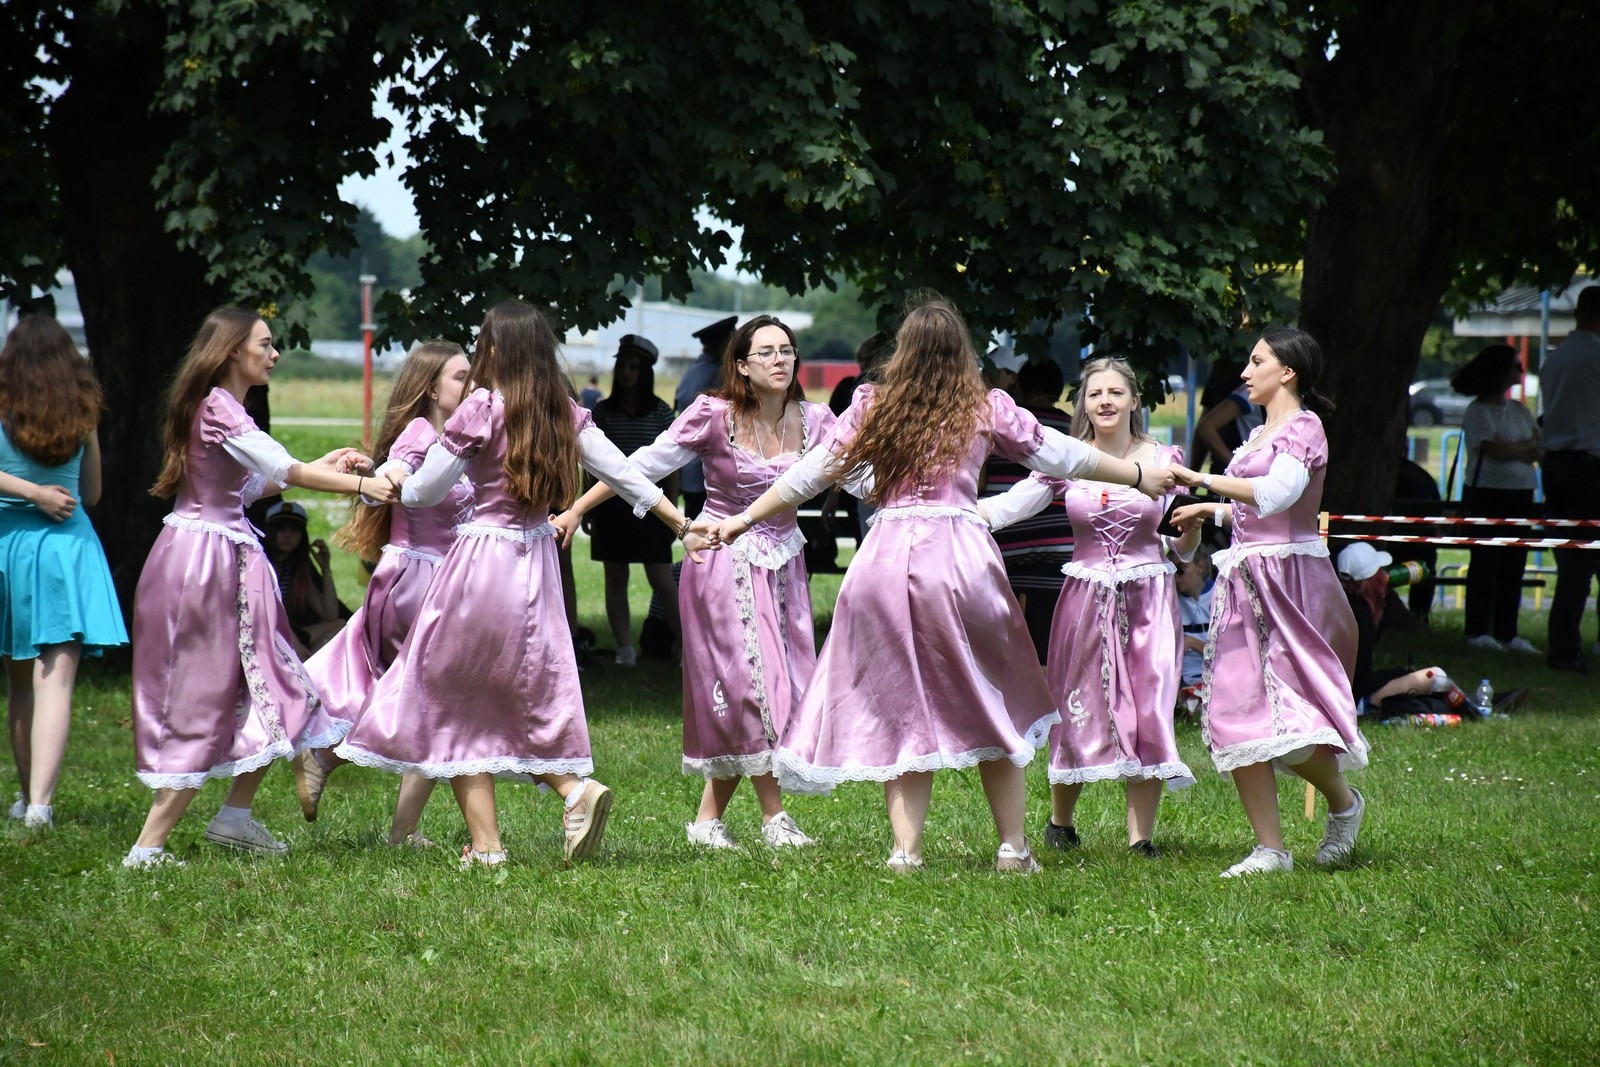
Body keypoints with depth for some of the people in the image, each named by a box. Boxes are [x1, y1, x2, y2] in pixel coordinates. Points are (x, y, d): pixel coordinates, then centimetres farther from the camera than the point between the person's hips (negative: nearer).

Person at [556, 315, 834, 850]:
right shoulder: (713, 416, -10)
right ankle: (774, 817, -3)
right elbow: (643, 465, -7)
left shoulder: (812, 421, 0)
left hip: (783, 563, 5)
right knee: (753, 684, -11)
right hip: (723, 562, -5)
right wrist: (576, 510, -10)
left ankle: (708, 818, 12)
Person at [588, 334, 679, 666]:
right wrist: (587, 508, 6)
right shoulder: (603, 412, 6)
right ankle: (625, 647, 10)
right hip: (611, 503, 3)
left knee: (661, 580, -5)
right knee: (615, 578, 4)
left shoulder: (660, 412, 1)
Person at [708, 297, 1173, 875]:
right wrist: (1141, 476, 27)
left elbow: (813, 471, 10)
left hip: (885, 560, 1)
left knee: (900, 703, 9)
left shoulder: (872, 406, 8)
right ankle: (1013, 846, 13)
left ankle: (905, 848, 1)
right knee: (992, 704, 12)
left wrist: (743, 518, 21)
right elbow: (1061, 455, 14)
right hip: (961, 558, -1)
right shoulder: (987, 409, 6)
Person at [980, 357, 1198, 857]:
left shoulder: (1162, 459, 3)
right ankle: (1060, 821, 26)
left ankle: (1142, 835, 0)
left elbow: (1183, 549, 7)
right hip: (1086, 597, 1)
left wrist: (1193, 522, -14)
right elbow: (1005, 507, -4)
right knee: (1078, 708, 4)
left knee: (1146, 712, -5)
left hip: (1148, 597, -1)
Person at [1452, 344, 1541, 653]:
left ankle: (1506, 633, 7)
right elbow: (1497, 450, -14)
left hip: (1519, 495, 6)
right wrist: (1529, 445, 1)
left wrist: (1513, 450, -10)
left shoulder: (1519, 410, 16)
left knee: (1514, 564, 3)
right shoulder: (1478, 411, -5)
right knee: (1485, 562, -3)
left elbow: (1541, 451, 8)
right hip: (1487, 493, -6)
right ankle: (1478, 631, 2)